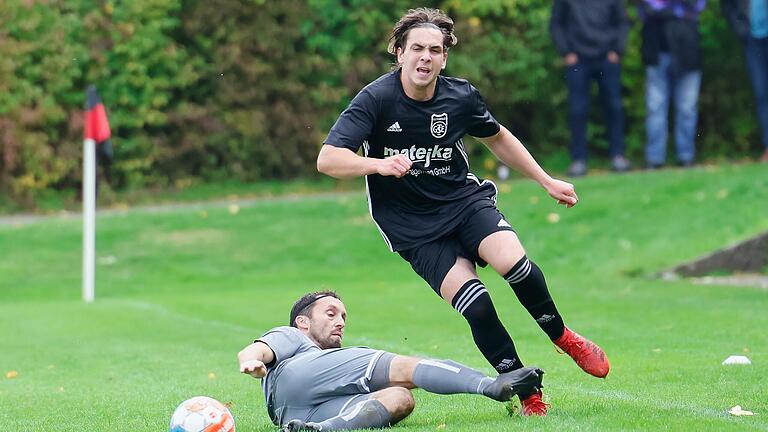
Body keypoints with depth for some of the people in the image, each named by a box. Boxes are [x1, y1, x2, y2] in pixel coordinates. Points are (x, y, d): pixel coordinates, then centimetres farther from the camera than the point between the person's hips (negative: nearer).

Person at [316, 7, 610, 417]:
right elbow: (327, 159, -22)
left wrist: (547, 181, 19)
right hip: (415, 228, -2)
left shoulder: (461, 96, -4)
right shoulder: (376, 99, -15)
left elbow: (497, 137, 18)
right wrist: (379, 164, -38)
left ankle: (562, 336, -1)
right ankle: (527, 393, -6)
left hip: (465, 199, 2)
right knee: (476, 307, -22)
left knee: (511, 261, -28)